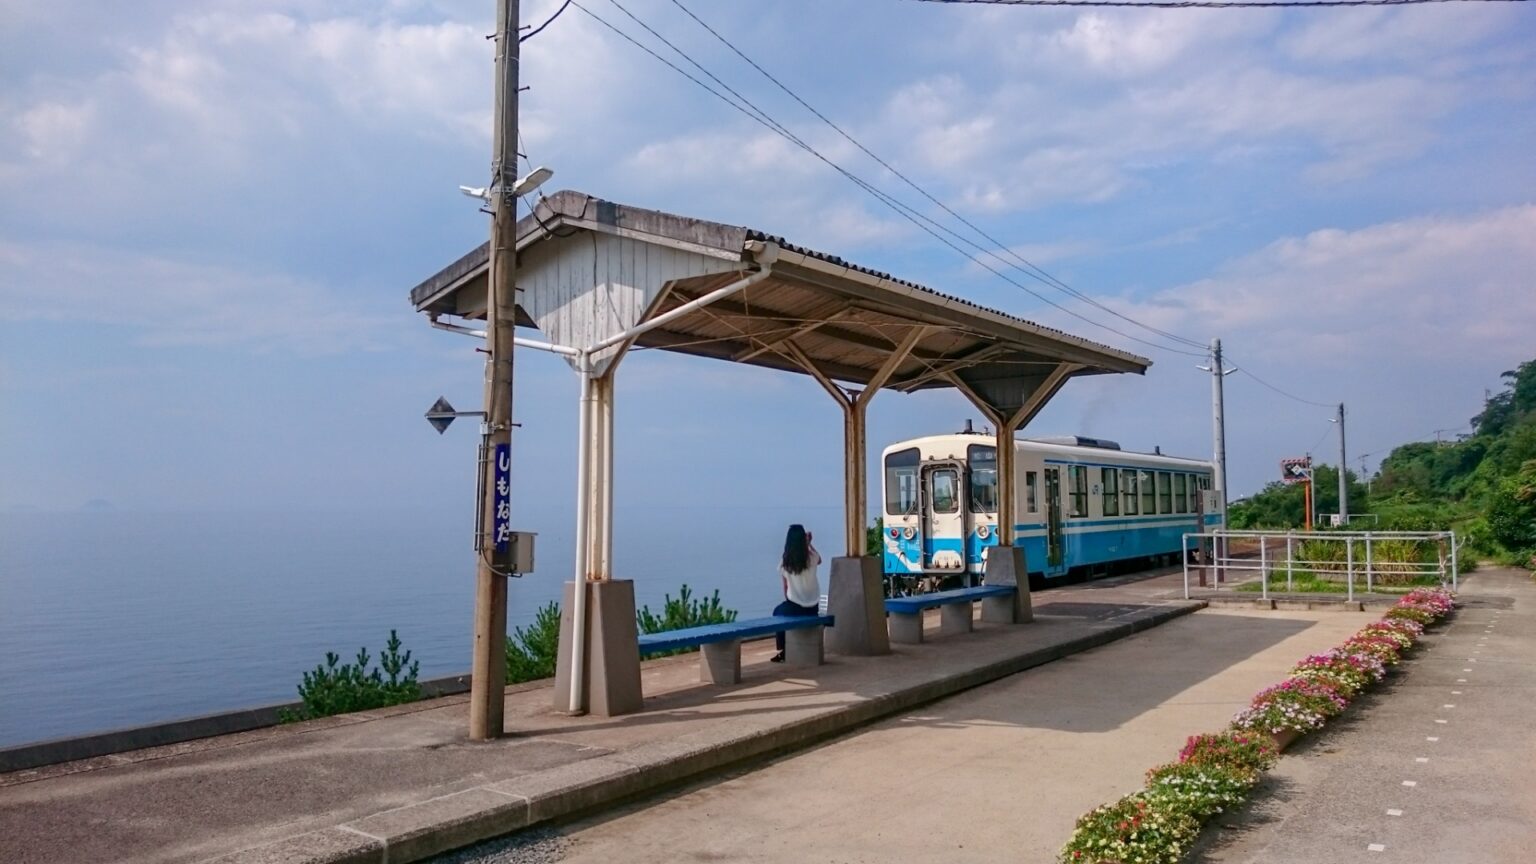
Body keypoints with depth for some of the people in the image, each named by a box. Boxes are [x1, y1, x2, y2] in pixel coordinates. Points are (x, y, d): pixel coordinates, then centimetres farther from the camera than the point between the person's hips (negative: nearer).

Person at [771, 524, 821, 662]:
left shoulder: (784, 562, -11)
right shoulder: (811, 558, -7)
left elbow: (785, 587, 0)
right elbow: (819, 560, 20)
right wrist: (809, 543, 25)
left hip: (795, 607, -3)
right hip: (813, 607, 3)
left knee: (778, 612, 30)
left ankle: (783, 650, 27)